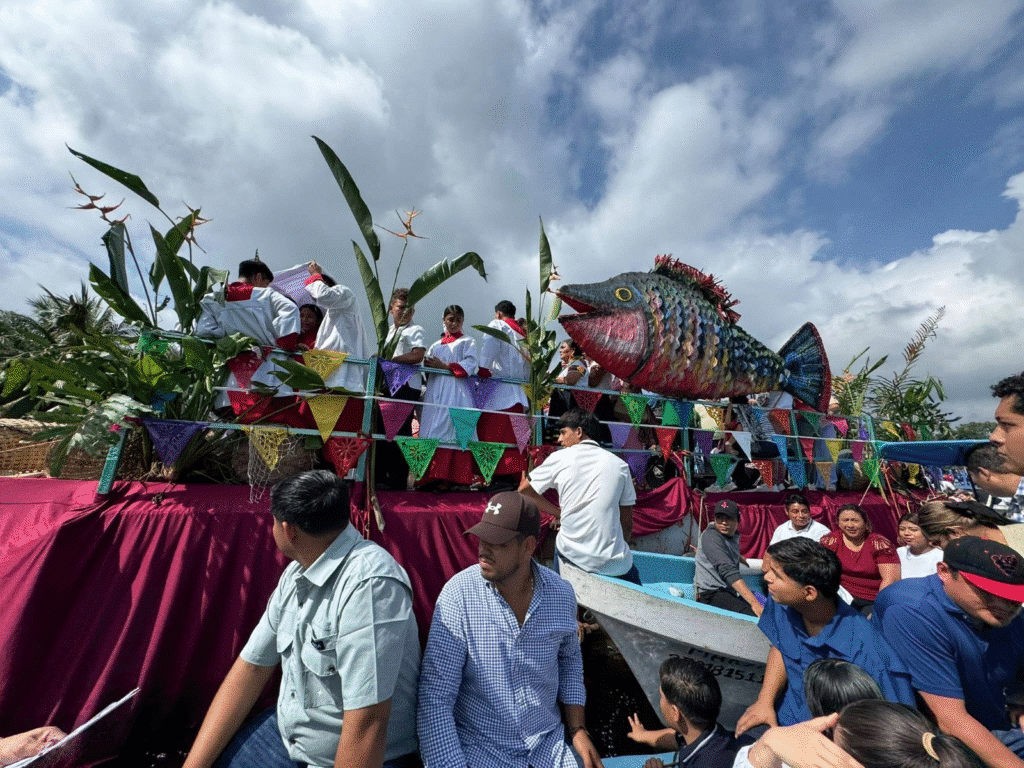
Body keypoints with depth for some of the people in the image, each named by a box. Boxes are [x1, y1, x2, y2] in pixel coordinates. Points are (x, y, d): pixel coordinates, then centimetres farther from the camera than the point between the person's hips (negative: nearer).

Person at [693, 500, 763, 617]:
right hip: (711, 594, -9)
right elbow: (728, 571, -27)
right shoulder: (711, 536, -16)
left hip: (730, 592, 9)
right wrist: (754, 603, -33)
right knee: (752, 616, -29)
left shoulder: (734, 536, 13)